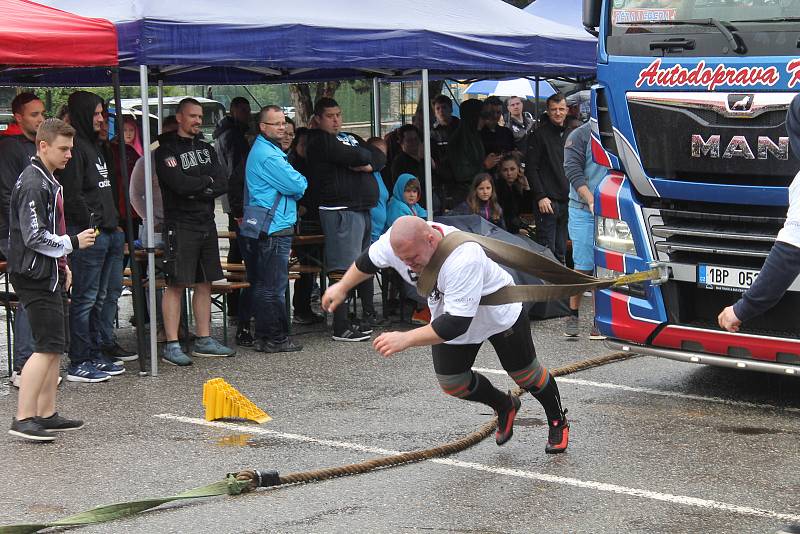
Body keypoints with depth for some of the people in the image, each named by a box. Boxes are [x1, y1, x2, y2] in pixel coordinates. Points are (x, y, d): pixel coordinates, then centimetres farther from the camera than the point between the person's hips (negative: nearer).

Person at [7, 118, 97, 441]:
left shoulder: (48, 181, 16)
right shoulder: (32, 184, -16)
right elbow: (35, 237, -21)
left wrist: (62, 264, 19)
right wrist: (73, 242, -13)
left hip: (49, 275, 10)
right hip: (35, 277, -10)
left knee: (56, 347, 11)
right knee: (48, 346, -13)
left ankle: (47, 414, 17)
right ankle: (23, 418, -11)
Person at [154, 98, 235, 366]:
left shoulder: (206, 148, 16)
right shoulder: (167, 149, -6)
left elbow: (222, 183, 5)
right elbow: (180, 184, -19)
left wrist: (197, 190, -12)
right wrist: (207, 180, -4)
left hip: (206, 223, 7)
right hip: (180, 225, -7)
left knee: (204, 283, 10)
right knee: (176, 284, -6)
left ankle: (204, 341, 17)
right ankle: (171, 345, -4)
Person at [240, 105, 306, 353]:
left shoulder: (264, 150, 19)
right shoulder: (267, 154, -15)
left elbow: (292, 187, 25)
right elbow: (297, 186, -16)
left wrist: (295, 185, 6)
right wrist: (301, 181, 4)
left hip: (264, 229, 11)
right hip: (274, 229, -11)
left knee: (263, 285, 13)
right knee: (274, 286, -5)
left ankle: (264, 336, 20)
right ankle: (275, 339, 0)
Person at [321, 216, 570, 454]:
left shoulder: (463, 260, -46)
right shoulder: (396, 242, -25)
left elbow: (457, 324, -46)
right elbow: (370, 261, 0)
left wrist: (406, 339, -50)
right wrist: (342, 287, 10)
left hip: (500, 314, -6)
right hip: (449, 315, 6)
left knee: (525, 373, 7)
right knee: (451, 382, 3)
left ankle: (558, 422, 36)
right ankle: (505, 407, 32)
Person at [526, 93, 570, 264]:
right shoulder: (540, 134, -4)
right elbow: (531, 169, -8)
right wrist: (540, 197, -15)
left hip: (566, 201, 6)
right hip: (547, 201, -6)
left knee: (561, 252, 11)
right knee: (547, 250, -8)